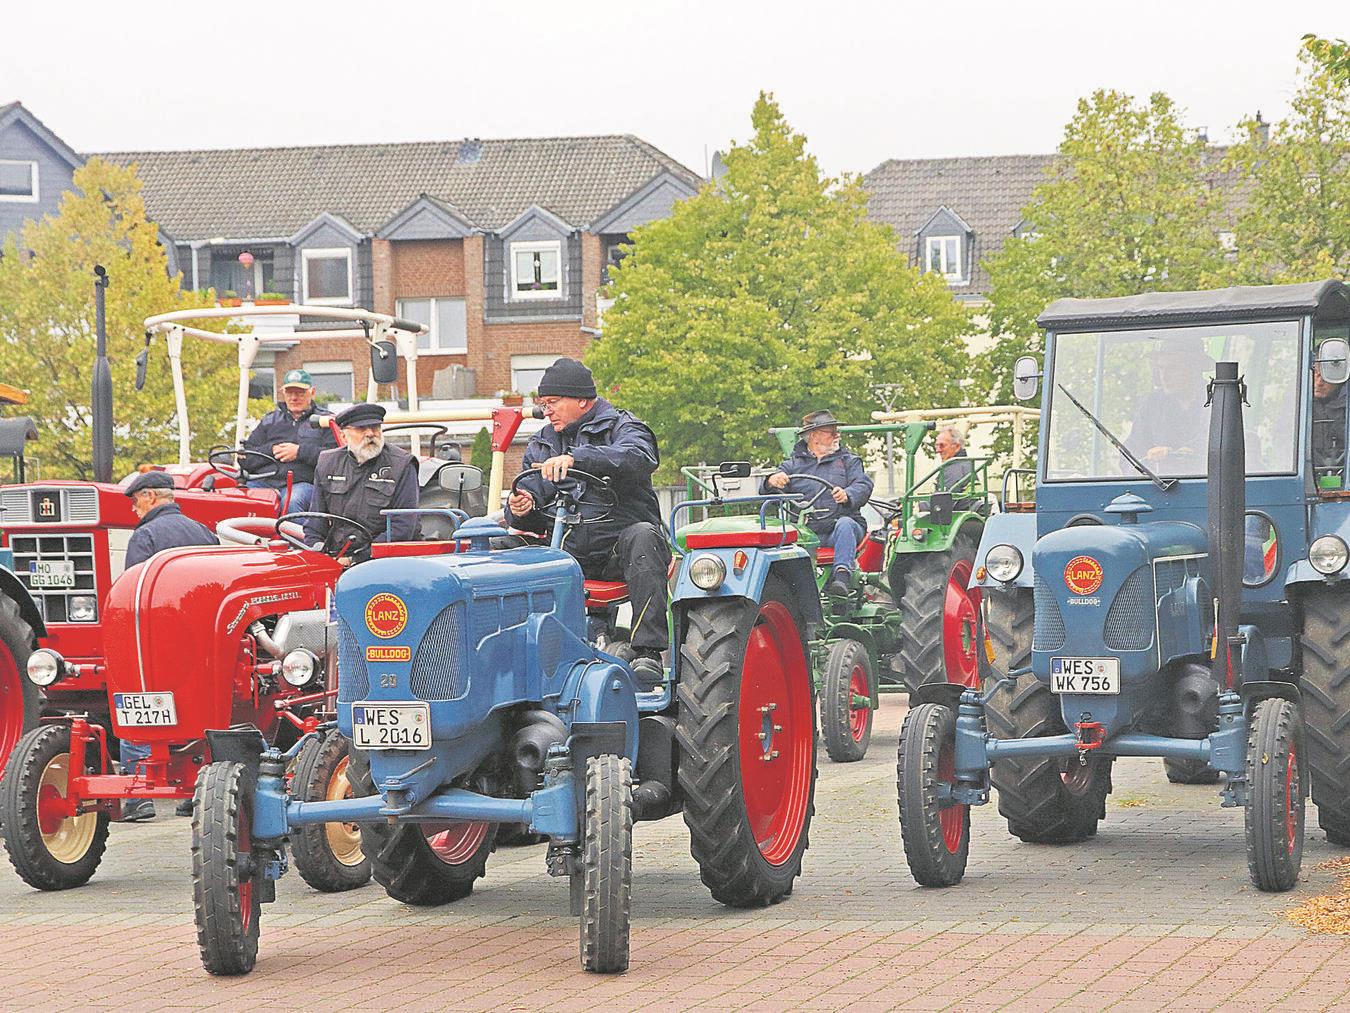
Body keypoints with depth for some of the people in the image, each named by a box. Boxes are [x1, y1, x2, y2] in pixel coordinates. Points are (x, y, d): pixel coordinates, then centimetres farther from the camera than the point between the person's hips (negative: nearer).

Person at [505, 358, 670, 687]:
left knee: (642, 537, -37)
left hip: (617, 545, -4)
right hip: (568, 552, 4)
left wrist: (576, 458, -35)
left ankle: (647, 651, -42)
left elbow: (638, 458, -22)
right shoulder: (541, 444, 20)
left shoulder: (621, 427, 2)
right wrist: (521, 509, -13)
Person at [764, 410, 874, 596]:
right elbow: (766, 491, 9)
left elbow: (864, 486, 1)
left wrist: (847, 495, -23)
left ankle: (842, 577, -49)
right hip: (807, 531, 1)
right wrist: (772, 481, -17)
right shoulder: (793, 464, 19)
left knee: (845, 524, -36)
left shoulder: (848, 460, 18)